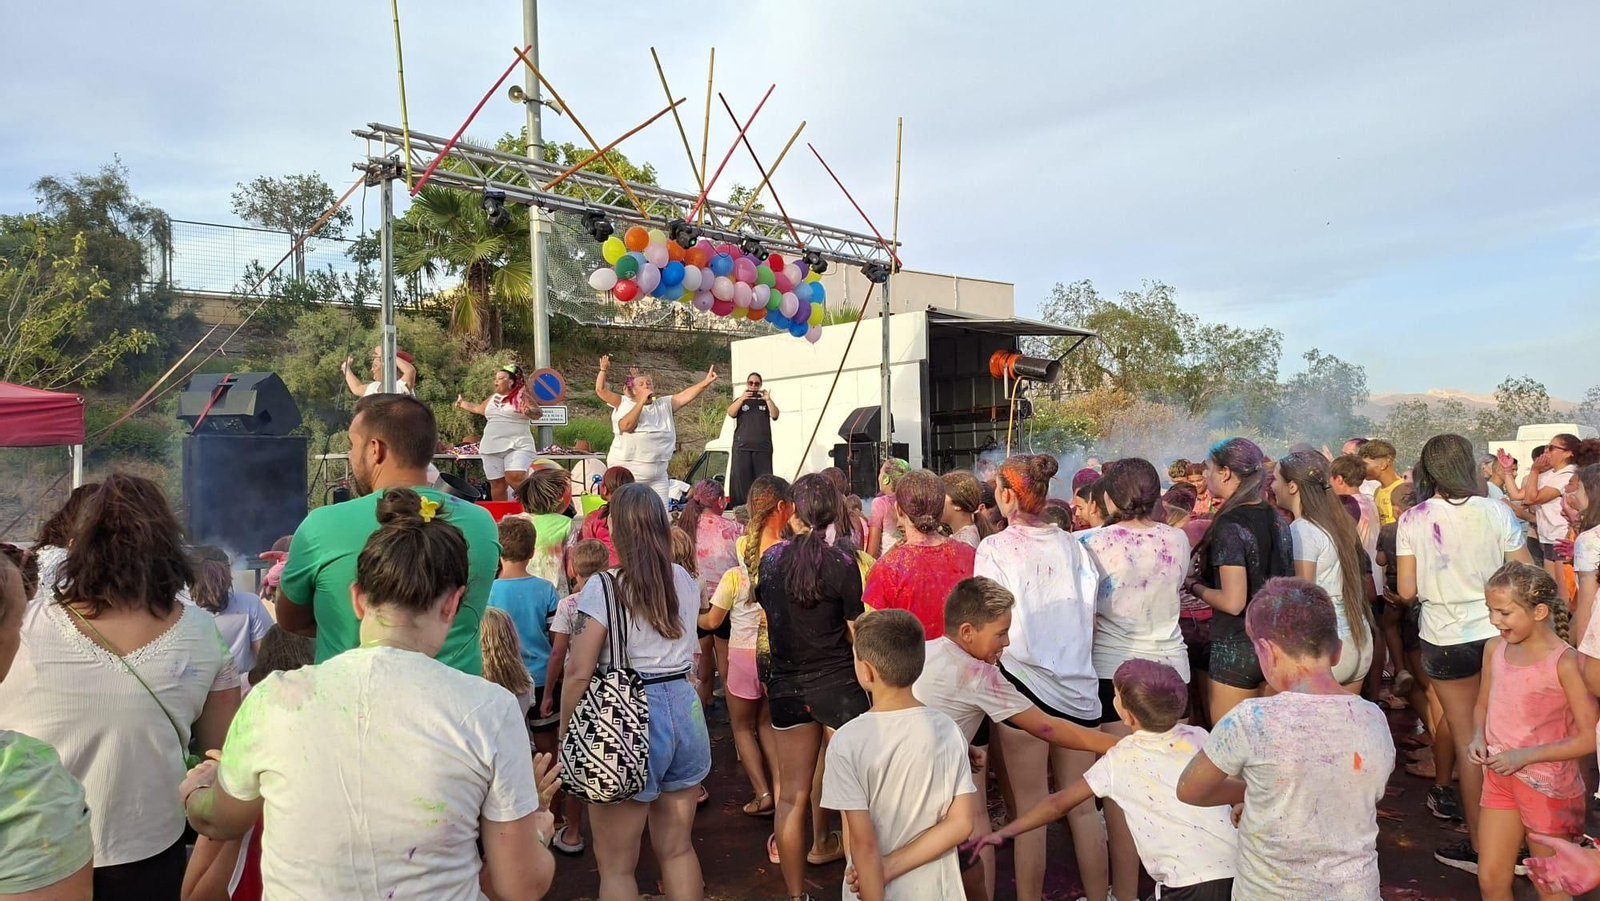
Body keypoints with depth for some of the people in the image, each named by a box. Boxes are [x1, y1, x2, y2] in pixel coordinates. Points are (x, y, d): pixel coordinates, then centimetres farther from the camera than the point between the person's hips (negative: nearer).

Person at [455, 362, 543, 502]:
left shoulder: (522, 396, -3)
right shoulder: (492, 399, 17)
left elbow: (538, 414, -15)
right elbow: (478, 408, 37)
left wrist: (528, 412, -36)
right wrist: (462, 403, 51)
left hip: (517, 446, -6)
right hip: (492, 448, 6)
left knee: (515, 478, -25)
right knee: (497, 484, 5)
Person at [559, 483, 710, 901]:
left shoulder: (602, 588, -12)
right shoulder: (685, 581, 5)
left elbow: (578, 673, -12)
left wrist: (565, 735, -2)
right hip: (685, 710, 6)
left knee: (616, 864, 9)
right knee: (677, 849, 19)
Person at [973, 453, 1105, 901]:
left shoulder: (994, 548, -8)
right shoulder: (1071, 545, 4)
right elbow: (1089, 615, 7)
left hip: (1025, 680, -4)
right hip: (1078, 682, 4)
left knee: (1031, 809, 6)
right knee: (1083, 806, 14)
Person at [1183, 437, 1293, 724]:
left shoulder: (1229, 526, -19)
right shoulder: (1275, 519, 5)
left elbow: (1233, 602, -23)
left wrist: (1195, 586, -6)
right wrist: (1208, 575, 17)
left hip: (1237, 647, -8)